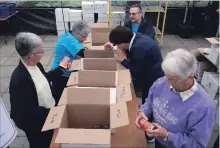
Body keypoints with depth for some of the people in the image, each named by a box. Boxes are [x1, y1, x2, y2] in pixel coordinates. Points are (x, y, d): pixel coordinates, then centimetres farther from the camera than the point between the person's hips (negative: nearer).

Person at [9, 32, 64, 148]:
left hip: (50, 112, 7)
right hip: (36, 124, -7)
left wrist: (60, 69, 8)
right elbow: (25, 111, -27)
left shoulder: (36, 64, -8)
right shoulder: (19, 79, -33)